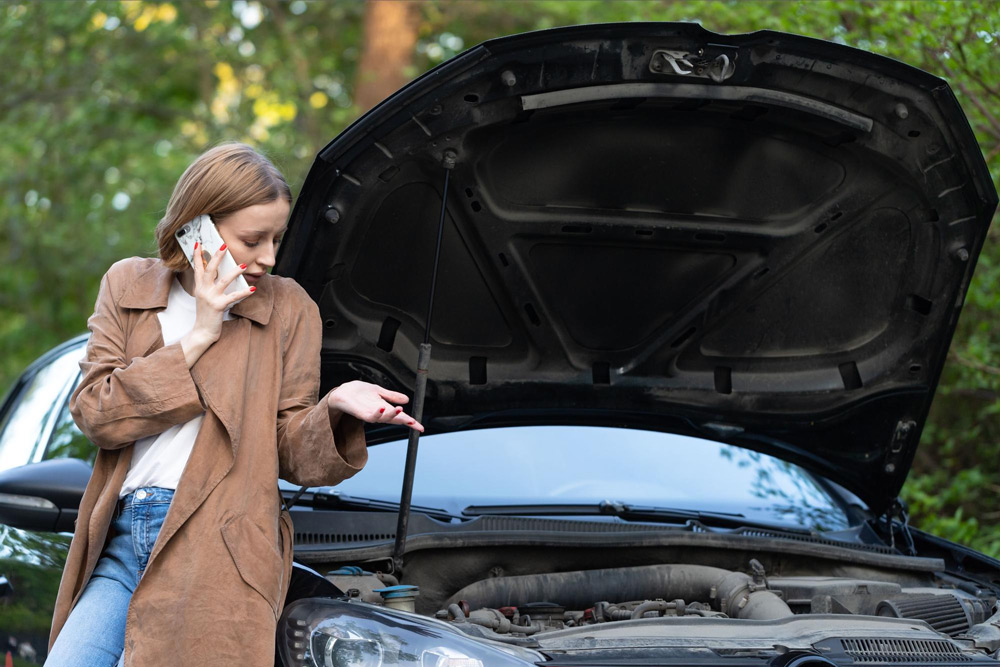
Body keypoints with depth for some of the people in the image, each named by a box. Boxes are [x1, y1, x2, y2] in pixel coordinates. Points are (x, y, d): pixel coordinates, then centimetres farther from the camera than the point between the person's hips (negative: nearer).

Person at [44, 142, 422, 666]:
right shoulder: (128, 285, 12)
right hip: (119, 541, 3)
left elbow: (291, 452, 7)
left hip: (215, 552, -2)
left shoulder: (288, 308, 9)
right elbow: (93, 413, -1)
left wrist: (336, 408, -15)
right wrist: (199, 336, -4)